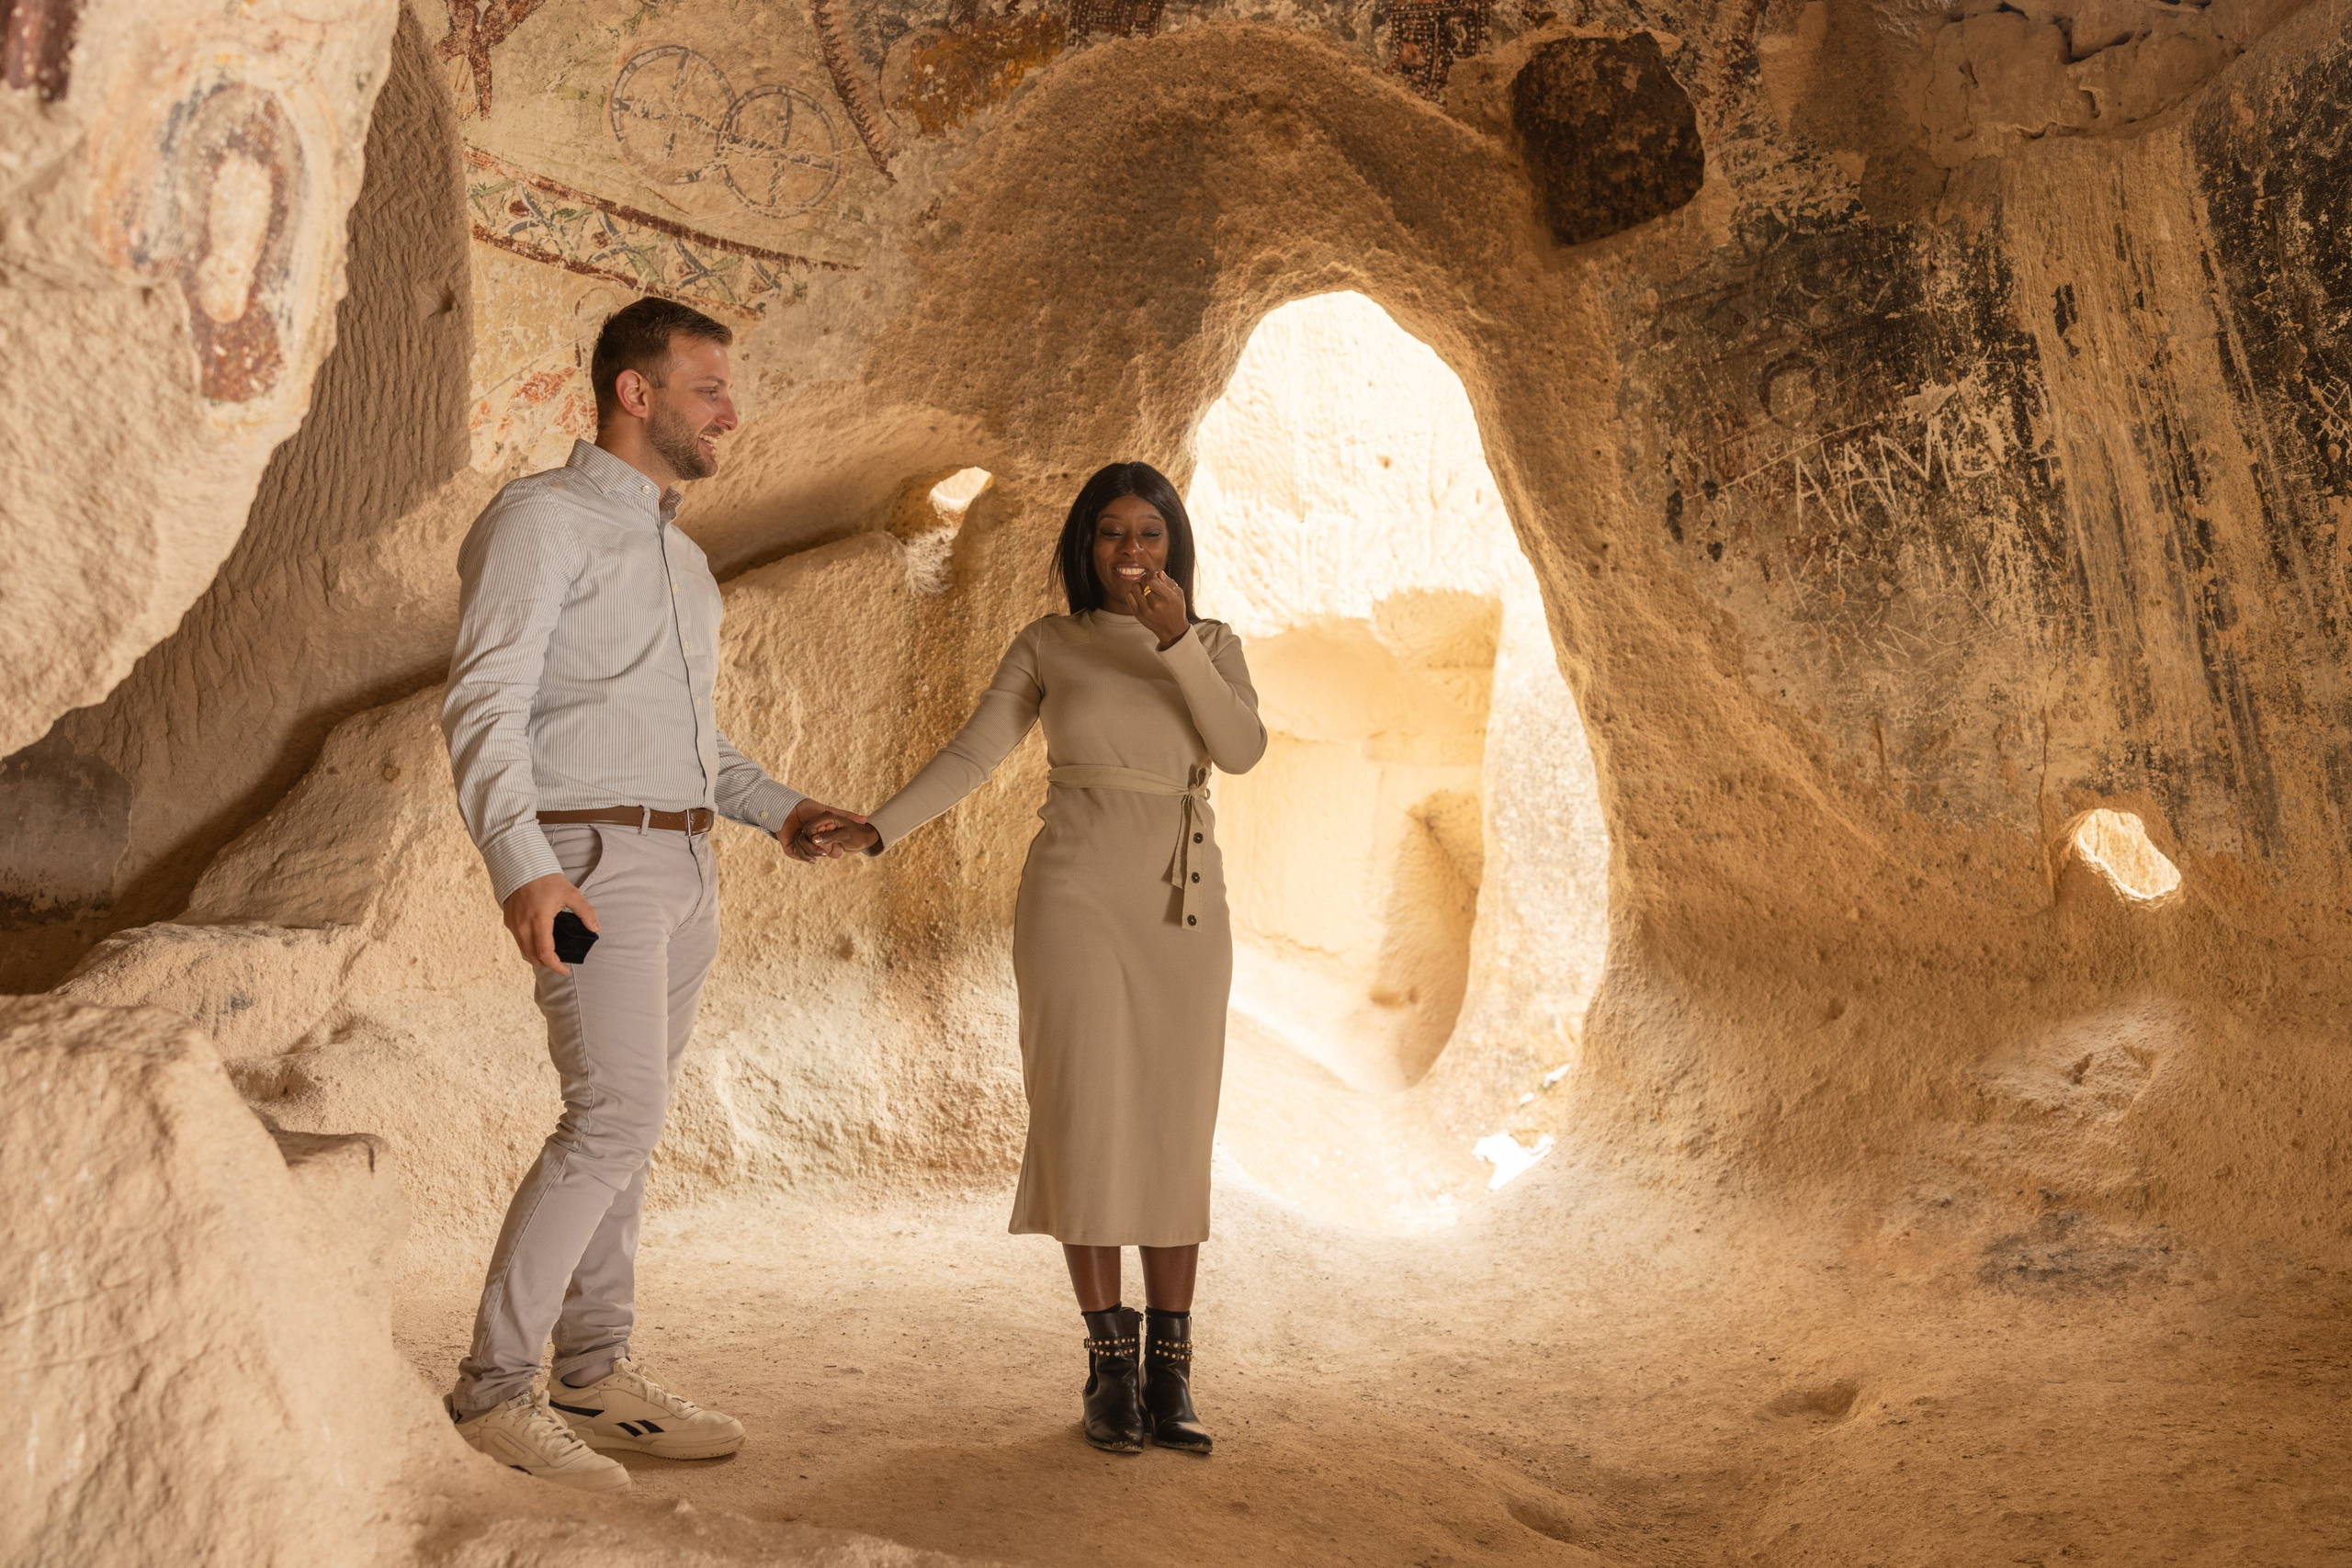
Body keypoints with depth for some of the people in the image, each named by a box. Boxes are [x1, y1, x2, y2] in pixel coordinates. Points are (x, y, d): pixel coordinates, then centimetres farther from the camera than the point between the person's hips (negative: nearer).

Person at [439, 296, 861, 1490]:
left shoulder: (679, 555, 20)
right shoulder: (540, 519, -7)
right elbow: (483, 706, -17)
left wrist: (781, 810, 17)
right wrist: (521, 870, -30)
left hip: (678, 866, 8)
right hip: (589, 862, -8)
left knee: (616, 1123, 8)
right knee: (618, 1118, -15)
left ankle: (596, 1383, 14)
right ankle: (497, 1384, -4)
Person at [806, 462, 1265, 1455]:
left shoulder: (1214, 646, 9)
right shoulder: (1049, 644, 6)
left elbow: (1242, 751, -9)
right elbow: (970, 758, -1)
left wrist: (1177, 640, -19)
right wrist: (874, 830, -14)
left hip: (1183, 908, 2)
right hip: (1075, 895, -2)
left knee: (1173, 1133, 0)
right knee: (1088, 1124, -6)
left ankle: (1168, 1371, 9)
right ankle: (1109, 1365, 5)